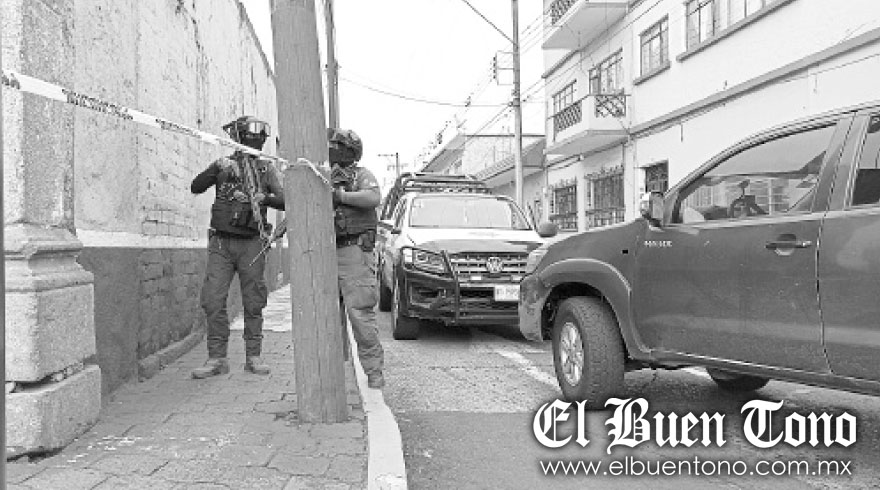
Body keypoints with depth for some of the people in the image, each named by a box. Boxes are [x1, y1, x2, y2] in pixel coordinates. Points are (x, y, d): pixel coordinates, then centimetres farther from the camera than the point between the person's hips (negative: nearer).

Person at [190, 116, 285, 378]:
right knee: (213, 300, -5)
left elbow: (284, 200, 1)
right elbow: (196, 187, -2)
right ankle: (217, 358, 3)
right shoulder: (224, 164, 7)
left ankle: (253, 356, 13)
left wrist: (264, 198, -18)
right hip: (221, 241, 0)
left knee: (253, 302, 3)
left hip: (251, 243, 0)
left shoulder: (266, 168, 7)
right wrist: (215, 170, -18)